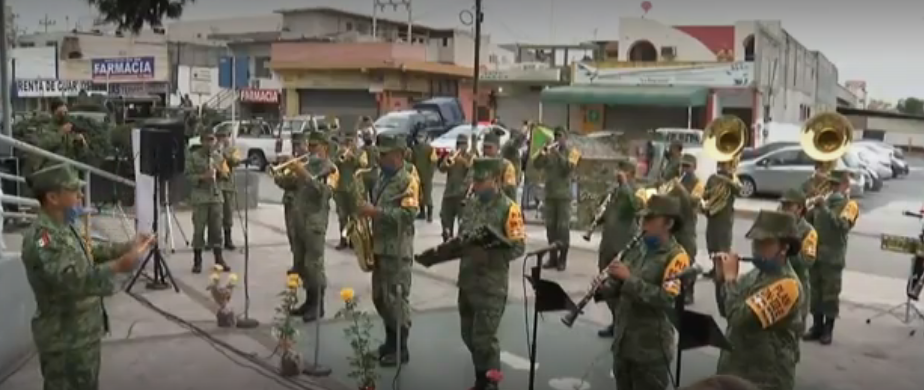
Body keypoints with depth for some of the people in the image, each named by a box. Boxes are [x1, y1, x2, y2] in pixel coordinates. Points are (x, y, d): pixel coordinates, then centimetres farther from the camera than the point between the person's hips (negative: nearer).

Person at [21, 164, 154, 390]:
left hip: (84, 334, 10)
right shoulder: (41, 236, -25)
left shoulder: (64, 228, 9)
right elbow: (70, 279, -38)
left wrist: (128, 247, 15)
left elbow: (92, 254, 25)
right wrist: (117, 267, -50)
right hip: (65, 341, -10)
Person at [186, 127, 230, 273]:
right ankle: (197, 261, 8)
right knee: (199, 230, 0)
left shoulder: (218, 156, 11)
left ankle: (219, 259, 14)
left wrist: (219, 172, -8)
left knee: (216, 229, 6)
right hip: (200, 197, -3)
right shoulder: (193, 156, -1)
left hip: (216, 196, 3)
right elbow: (188, 176, -6)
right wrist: (202, 177, -20)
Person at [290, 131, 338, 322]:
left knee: (314, 264, -9)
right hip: (299, 218, 8)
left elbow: (327, 191, -21)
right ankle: (309, 301, 22)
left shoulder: (330, 168, -3)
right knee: (301, 264, 12)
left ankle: (318, 306, -2)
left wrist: (306, 176, -25)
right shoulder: (308, 165, 19)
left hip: (315, 220, -8)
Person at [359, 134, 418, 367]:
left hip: (397, 250, -9)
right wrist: (368, 211, 7)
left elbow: (408, 214, -23)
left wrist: (376, 211, -24)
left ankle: (401, 349, 6)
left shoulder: (408, 181, -12)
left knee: (395, 299, -5)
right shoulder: (383, 178, 15)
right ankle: (390, 341, 28)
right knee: (379, 297, 14)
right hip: (380, 246, 9)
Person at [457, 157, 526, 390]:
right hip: (467, 280, 7)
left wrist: (489, 251, -24)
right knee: (469, 335, 16)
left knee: (484, 339, -3)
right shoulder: (471, 203, 9)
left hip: (491, 285, -7)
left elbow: (518, 247, -14)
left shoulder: (508, 208, -11)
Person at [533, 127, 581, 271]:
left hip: (564, 195, -4)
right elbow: (536, 165, -1)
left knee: (563, 227, -3)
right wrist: (543, 152, -15)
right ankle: (552, 258, 14)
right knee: (550, 227, 7)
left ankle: (562, 259, 3)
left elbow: (570, 167, -15)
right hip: (549, 194, 4)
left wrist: (558, 154, -18)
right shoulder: (549, 152, 11)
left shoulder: (572, 152, 2)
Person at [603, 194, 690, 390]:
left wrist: (629, 278, -26)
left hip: (651, 349, -7)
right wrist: (604, 287, -8)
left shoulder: (676, 256, -14)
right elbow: (622, 287, 14)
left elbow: (666, 300, -24)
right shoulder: (639, 249, 8)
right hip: (622, 342, 7)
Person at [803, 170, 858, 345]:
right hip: (815, 253, 5)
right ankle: (817, 326, 21)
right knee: (815, 291, 10)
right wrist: (813, 206, -10)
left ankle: (828, 329, 12)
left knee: (831, 293, 2)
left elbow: (842, 225, -21)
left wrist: (824, 208, -25)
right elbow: (808, 221, 8)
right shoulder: (824, 200, 11)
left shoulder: (850, 205, -4)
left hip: (833, 256, -5)